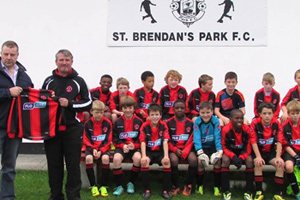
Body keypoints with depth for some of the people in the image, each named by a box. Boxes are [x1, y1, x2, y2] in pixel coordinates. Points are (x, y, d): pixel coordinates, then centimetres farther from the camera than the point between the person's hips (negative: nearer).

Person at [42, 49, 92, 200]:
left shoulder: (78, 81, 5)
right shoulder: (49, 81, 12)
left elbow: (88, 103, 2)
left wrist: (69, 104, -10)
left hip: (72, 129, -2)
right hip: (52, 128, 2)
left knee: (73, 164, 2)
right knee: (54, 163, 7)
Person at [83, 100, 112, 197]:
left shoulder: (107, 123, -3)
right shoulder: (88, 124, -1)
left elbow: (108, 140, -3)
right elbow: (86, 140, 1)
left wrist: (101, 151, -15)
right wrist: (93, 149, -15)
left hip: (103, 147, -1)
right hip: (91, 147, 1)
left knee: (105, 158, -32)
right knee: (88, 158, -30)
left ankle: (104, 186, -17)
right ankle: (93, 186, -18)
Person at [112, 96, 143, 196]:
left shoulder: (139, 121, 6)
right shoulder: (118, 122, 9)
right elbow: (115, 138, 7)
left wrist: (135, 145, -14)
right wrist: (122, 145, -11)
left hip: (135, 147, -1)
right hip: (121, 147, 1)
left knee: (138, 158, -33)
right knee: (116, 158, -32)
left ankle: (131, 183, -9)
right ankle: (119, 186, -14)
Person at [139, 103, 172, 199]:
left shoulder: (163, 125, -5)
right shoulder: (145, 126, -6)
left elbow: (165, 141, -14)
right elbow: (143, 142, -12)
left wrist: (166, 156, -26)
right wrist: (144, 156, -26)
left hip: (160, 151, 0)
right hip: (149, 151, 0)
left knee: (167, 161, -28)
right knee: (144, 161, -31)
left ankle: (165, 190, -16)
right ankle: (147, 190, -19)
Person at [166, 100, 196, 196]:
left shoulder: (190, 123, 4)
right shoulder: (169, 123, 2)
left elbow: (191, 140, 0)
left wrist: (185, 152, -16)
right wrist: (175, 150, -14)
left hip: (186, 148, 1)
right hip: (174, 149, -1)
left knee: (193, 159, -29)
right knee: (173, 160, -32)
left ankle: (188, 185, -6)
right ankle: (175, 186, -10)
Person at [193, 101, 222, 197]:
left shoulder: (215, 121, -9)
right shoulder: (197, 122, -9)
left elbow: (217, 137, -14)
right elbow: (196, 138, -18)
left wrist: (219, 150, -29)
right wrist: (200, 152, -32)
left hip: (213, 146, 0)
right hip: (202, 147, 0)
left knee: (217, 160, -25)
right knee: (200, 161, -25)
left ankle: (217, 187, -8)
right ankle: (199, 185, -1)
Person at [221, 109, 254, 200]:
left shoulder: (246, 129, -15)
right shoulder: (226, 129, -21)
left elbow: (248, 147, -10)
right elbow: (224, 147, -14)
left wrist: (241, 157, -27)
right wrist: (233, 157, -30)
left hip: (242, 152, 2)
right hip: (230, 151, -1)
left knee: (249, 160, -27)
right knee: (225, 160, -32)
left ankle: (248, 192, -18)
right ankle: (226, 192, -23)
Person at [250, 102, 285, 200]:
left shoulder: (276, 124, -7)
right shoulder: (255, 123, -14)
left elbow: (279, 142, -10)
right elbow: (253, 141, -16)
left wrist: (278, 157, -22)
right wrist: (258, 156, -26)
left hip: (271, 151, 2)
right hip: (258, 151, -2)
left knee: (281, 164, -23)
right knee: (258, 163, -32)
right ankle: (259, 192, -19)